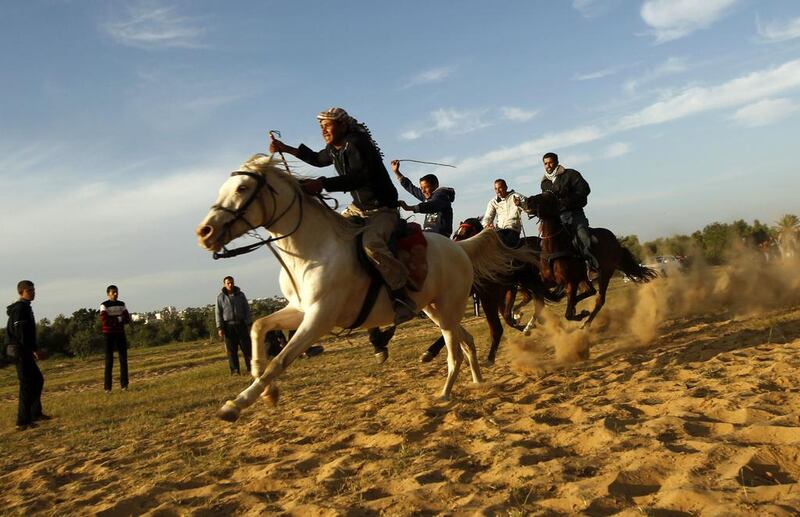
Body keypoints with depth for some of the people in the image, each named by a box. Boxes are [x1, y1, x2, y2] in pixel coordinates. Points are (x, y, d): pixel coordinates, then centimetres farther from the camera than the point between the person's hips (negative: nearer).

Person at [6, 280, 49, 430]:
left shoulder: (25, 307, 17)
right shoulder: (20, 308, -14)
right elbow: (21, 333, -22)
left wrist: (32, 350, 21)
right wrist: (35, 350, -21)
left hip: (22, 351, 10)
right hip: (20, 350, -10)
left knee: (38, 379, 17)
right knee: (27, 384, -8)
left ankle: (35, 413, 26)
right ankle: (23, 421, -5)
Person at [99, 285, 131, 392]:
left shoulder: (122, 304, 8)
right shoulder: (104, 305, -8)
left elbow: (127, 320, 1)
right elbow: (105, 321, -19)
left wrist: (112, 320, -14)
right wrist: (119, 319, -12)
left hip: (120, 334, 4)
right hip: (109, 335, -4)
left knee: (124, 359, 0)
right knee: (109, 361, -5)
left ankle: (124, 384, 7)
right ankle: (107, 387, -1)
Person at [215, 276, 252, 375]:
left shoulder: (240, 295, 7)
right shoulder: (220, 297, 2)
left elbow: (247, 310, 7)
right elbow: (218, 313, 0)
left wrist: (249, 324, 1)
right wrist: (220, 328, -7)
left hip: (241, 324, 1)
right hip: (228, 326, -1)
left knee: (247, 347, 0)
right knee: (231, 350, 0)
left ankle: (251, 367, 7)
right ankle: (235, 370, 4)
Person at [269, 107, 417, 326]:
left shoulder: (357, 144, -18)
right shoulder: (334, 149, 10)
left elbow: (359, 177, -34)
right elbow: (318, 159, 33)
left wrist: (322, 184, -42)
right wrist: (285, 148, 26)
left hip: (383, 209, -10)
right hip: (357, 208, 10)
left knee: (371, 244, -36)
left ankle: (403, 297, -24)